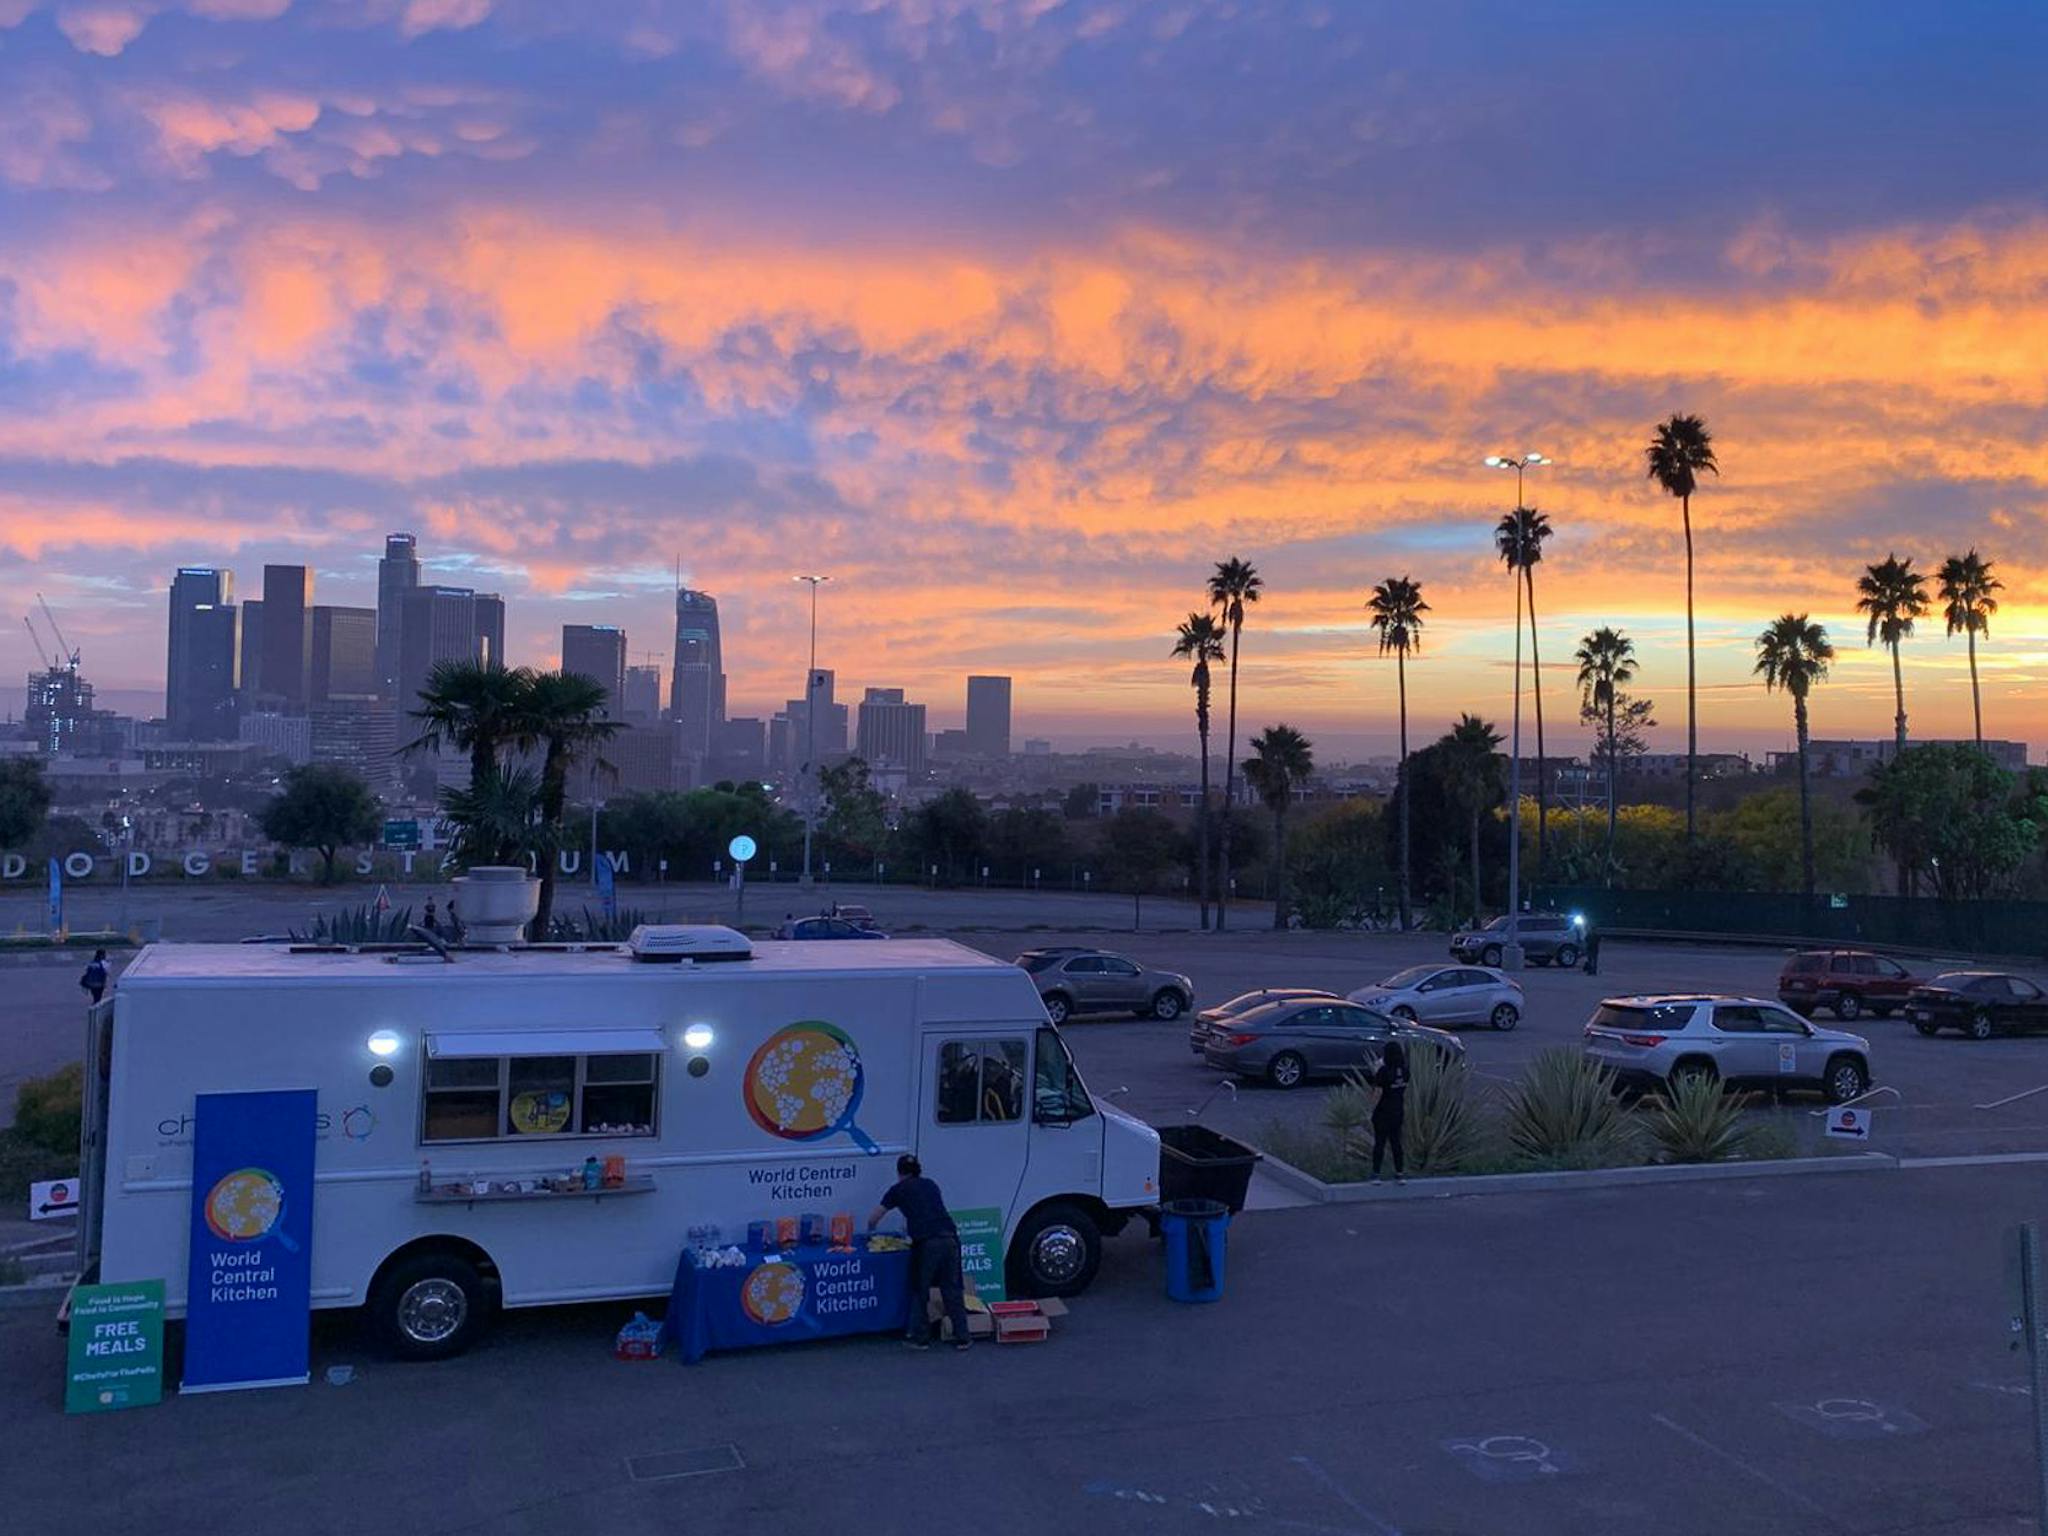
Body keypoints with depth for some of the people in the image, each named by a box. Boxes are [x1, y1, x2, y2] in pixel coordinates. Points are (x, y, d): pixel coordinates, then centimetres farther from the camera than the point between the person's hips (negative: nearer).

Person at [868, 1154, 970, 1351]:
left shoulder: (899, 1189, 13)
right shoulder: (930, 1185, 25)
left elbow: (873, 1219, 19)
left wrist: (871, 1231, 41)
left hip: (926, 1243, -4)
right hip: (949, 1237, 4)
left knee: (920, 1291, 12)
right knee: (952, 1289, 12)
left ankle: (920, 1338, 17)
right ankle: (961, 1338, 12)